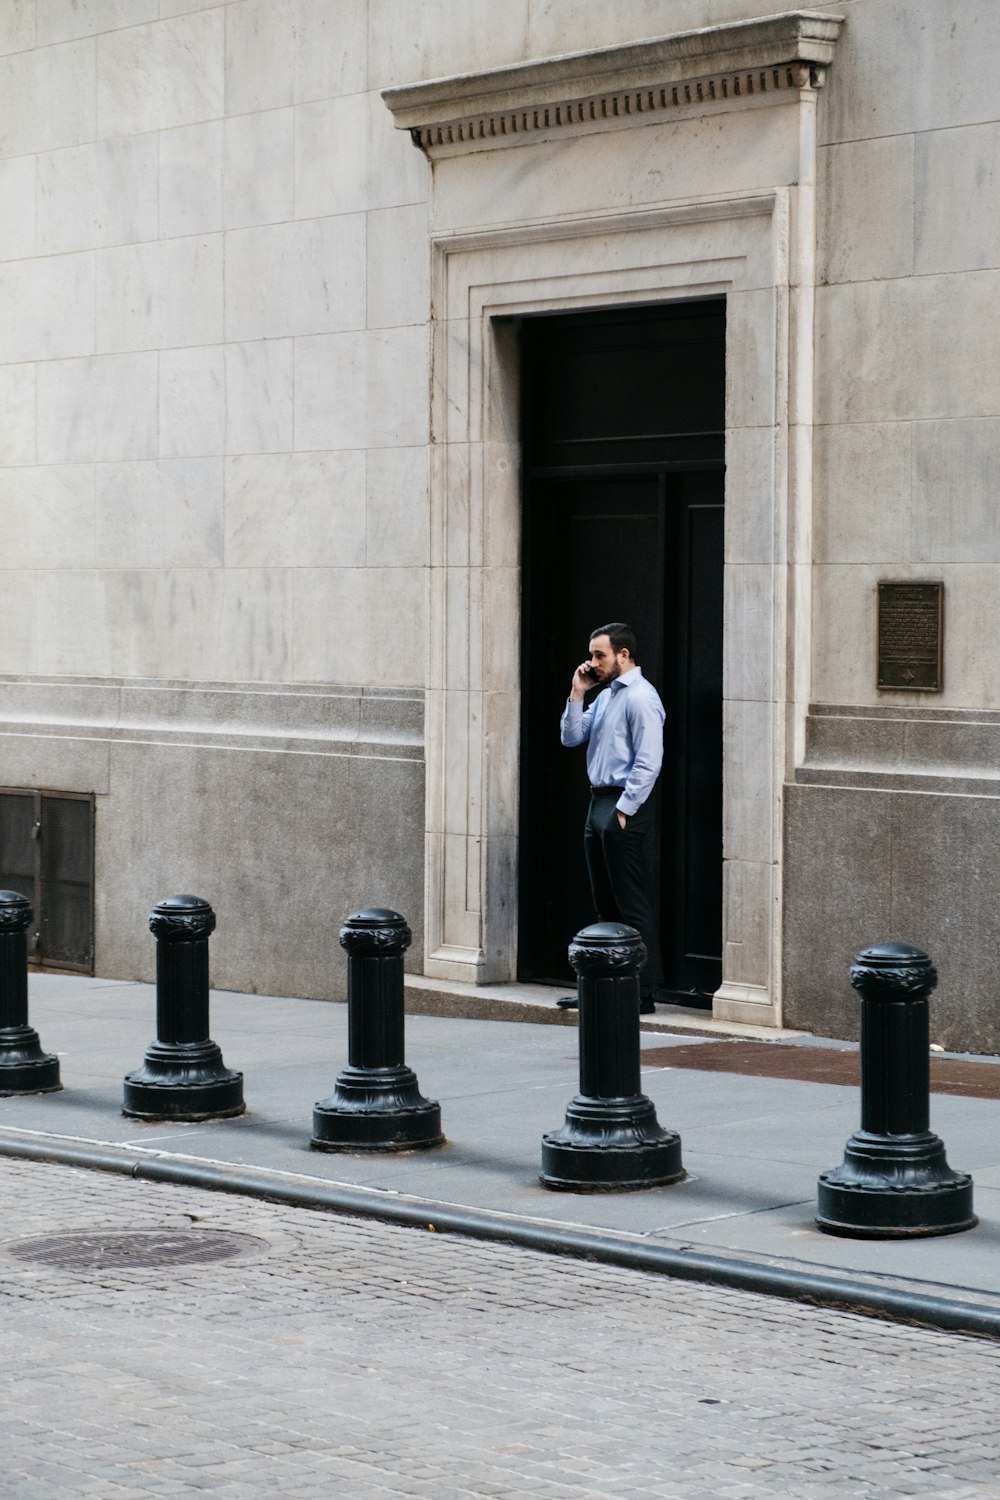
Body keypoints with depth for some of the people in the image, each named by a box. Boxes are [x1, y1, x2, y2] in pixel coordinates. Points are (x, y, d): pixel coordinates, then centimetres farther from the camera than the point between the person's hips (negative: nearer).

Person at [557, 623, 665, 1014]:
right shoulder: (605, 696, 17)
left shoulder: (640, 697, -13)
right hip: (599, 803, 10)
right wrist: (577, 692, 7)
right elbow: (570, 737, 16)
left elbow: (648, 763, -18)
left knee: (632, 905, -8)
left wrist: (623, 811, -19)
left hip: (624, 808, -10)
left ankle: (645, 992, -6)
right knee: (606, 905, 13)